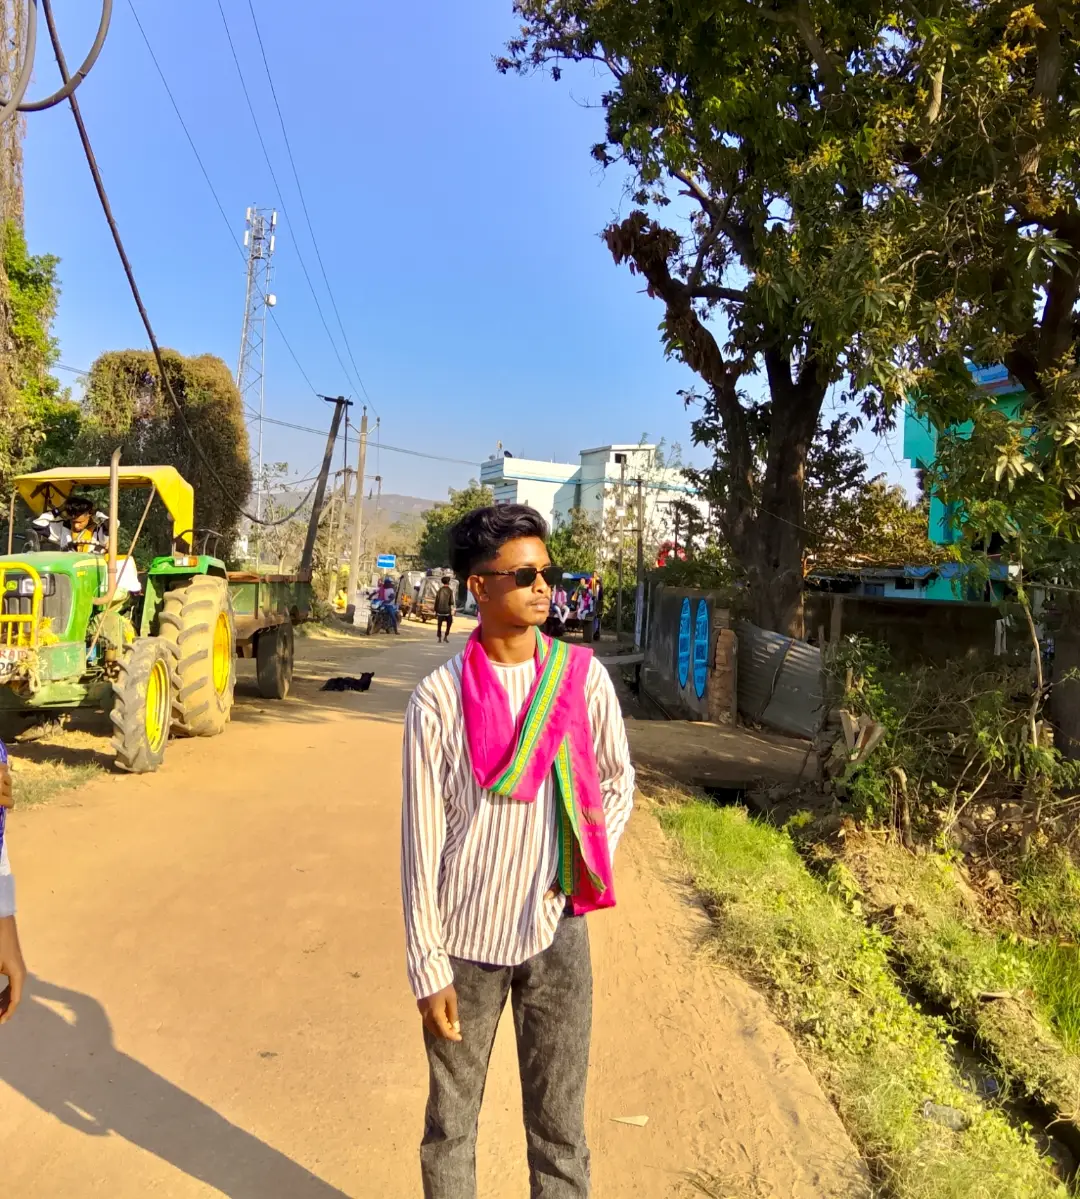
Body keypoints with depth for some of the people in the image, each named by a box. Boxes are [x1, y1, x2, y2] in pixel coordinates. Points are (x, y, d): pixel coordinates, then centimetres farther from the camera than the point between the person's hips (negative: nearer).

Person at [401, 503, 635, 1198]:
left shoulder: (583, 677, -4)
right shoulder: (438, 697, -11)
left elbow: (618, 782, 10)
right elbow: (422, 838, -7)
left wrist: (587, 868, -4)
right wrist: (427, 964, -6)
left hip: (557, 931, 1)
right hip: (467, 937, -1)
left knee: (559, 1125, 12)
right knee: (451, 1121, 17)